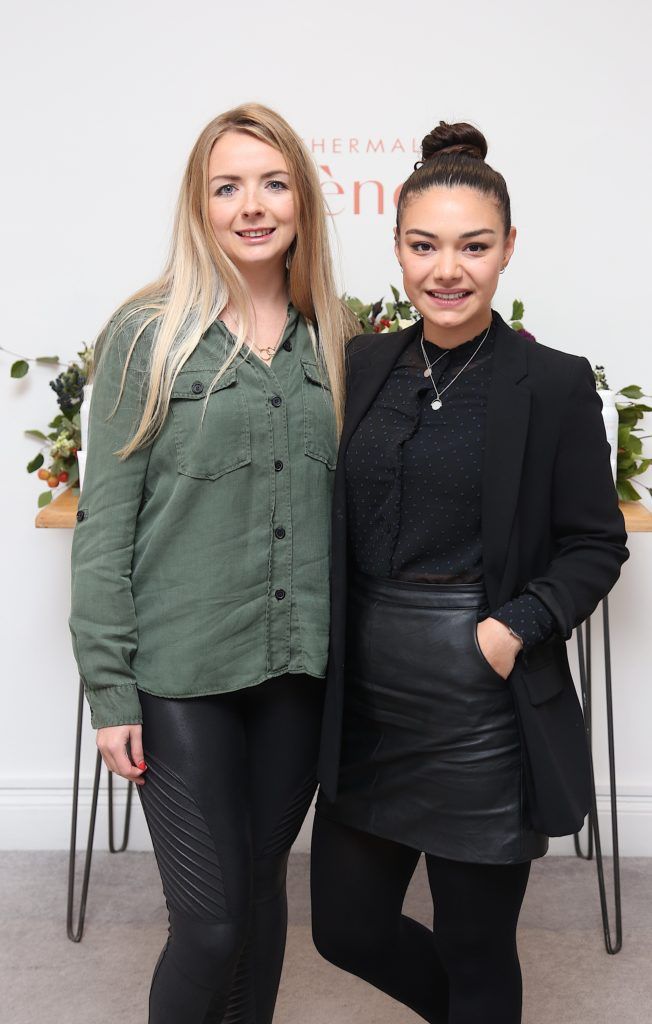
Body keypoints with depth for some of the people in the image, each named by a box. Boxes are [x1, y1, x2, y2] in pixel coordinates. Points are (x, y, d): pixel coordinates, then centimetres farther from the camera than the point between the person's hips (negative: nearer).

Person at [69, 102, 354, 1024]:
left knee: (263, 884, 17)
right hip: (183, 672, -3)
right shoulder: (147, 336, -6)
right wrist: (109, 688, -8)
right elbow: (105, 522, -6)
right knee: (211, 919, 2)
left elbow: (347, 502, 10)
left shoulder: (332, 342, 6)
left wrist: (347, 648, 5)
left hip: (298, 669, 4)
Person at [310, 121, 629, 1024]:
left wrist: (519, 626, -17)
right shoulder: (363, 365, 5)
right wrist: (326, 653, 1)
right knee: (349, 928, 18)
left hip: (483, 704, -4)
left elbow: (597, 545, -2)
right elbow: (337, 525, 11)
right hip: (367, 696, 5)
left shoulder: (555, 385, -7)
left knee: (476, 950, 12)